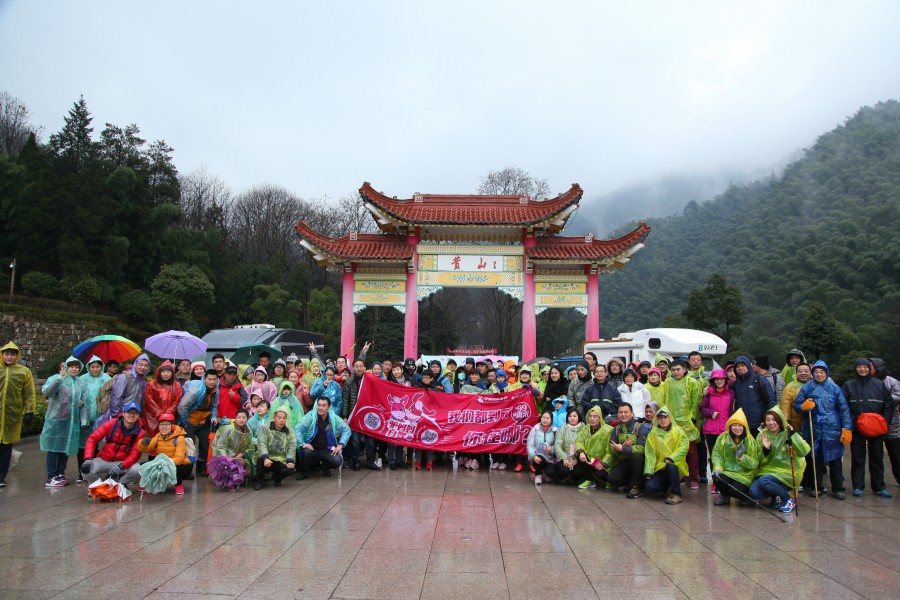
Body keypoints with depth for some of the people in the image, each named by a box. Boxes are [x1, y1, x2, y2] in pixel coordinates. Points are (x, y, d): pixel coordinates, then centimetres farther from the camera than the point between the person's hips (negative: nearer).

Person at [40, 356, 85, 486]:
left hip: (72, 421, 5)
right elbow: (46, 391, -23)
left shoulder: (80, 383, 13)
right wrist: (60, 377, -31)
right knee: (54, 448, -1)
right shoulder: (56, 379, -5)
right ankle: (51, 477, 4)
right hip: (56, 419, -5)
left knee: (66, 448, 10)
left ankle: (60, 474, 21)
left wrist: (82, 402, 2)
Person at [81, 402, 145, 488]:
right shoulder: (112, 423, -9)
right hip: (103, 460, 1)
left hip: (122, 462, -1)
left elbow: (135, 454, -14)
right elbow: (93, 439, -10)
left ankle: (120, 483, 4)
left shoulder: (139, 432, -10)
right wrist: (88, 459, -24)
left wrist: (121, 466, -32)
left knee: (136, 470, -29)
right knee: (86, 469, -26)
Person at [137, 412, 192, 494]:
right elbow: (145, 450, -7)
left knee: (174, 470, -38)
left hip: (180, 465, -5)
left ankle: (179, 484, -5)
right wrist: (144, 443, -28)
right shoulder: (158, 436, 0)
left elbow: (179, 459, -24)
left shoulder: (179, 438, -17)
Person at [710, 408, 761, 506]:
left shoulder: (750, 440, -4)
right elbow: (717, 454, -6)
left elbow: (754, 463, -5)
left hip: (744, 474, -2)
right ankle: (725, 496, 7)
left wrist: (742, 457, -20)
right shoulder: (723, 438, -2)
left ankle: (744, 495, 15)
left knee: (735, 491, -27)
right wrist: (717, 468, -22)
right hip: (727, 471, 2)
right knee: (717, 478, -30)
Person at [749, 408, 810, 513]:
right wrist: (765, 449, -13)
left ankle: (788, 499, -7)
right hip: (768, 470, 4)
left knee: (763, 481, -32)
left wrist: (793, 434, -25)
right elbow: (761, 462, 6)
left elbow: (804, 452, -21)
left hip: (787, 473, -4)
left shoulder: (788, 434, -5)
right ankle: (775, 496, 8)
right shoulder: (762, 435, 4)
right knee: (753, 492, -23)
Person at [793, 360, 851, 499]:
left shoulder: (834, 388, 2)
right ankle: (816, 487, 18)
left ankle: (838, 488, 15)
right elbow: (796, 405, 9)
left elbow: (844, 409, 2)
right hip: (813, 430, 1)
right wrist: (804, 407, -14)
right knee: (815, 458, 7)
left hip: (832, 430, 0)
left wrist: (847, 429, -3)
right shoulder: (806, 388, 4)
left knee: (835, 459, 4)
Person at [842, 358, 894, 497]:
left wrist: (885, 421, -5)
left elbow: (889, 404, 6)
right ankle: (858, 487, 9)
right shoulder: (848, 385, 3)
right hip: (857, 428, -1)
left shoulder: (879, 384, 7)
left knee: (877, 458, 10)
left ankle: (879, 487, 19)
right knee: (857, 458, 4)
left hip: (876, 428, 1)